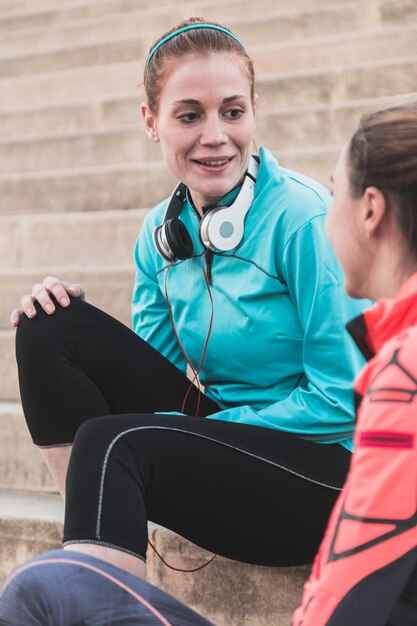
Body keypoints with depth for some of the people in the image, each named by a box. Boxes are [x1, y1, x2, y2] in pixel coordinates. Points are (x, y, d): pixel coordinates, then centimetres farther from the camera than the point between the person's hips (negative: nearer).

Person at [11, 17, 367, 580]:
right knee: (50, 326, -8)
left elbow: (340, 401, -16)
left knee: (111, 442, -30)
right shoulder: (161, 233, 4)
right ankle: (90, 558, -8)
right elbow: (146, 370, 9)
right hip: (222, 428, 7)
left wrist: (191, 430, -17)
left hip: (326, 468, -7)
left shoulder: (303, 218, -16)